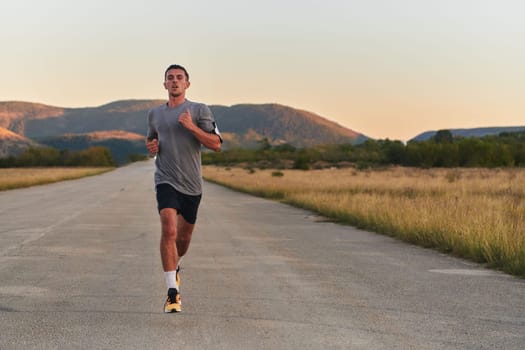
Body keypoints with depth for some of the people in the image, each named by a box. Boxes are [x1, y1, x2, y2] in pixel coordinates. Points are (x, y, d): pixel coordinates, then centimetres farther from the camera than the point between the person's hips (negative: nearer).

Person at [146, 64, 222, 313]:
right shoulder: (154, 114, 11)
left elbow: (216, 144, -6)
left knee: (184, 235, 13)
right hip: (166, 181, 0)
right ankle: (172, 293, -22)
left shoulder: (199, 111, 2)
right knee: (168, 230, -21)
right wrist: (151, 146, 5)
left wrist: (191, 127, -17)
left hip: (192, 183, 0)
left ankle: (175, 267, 47)